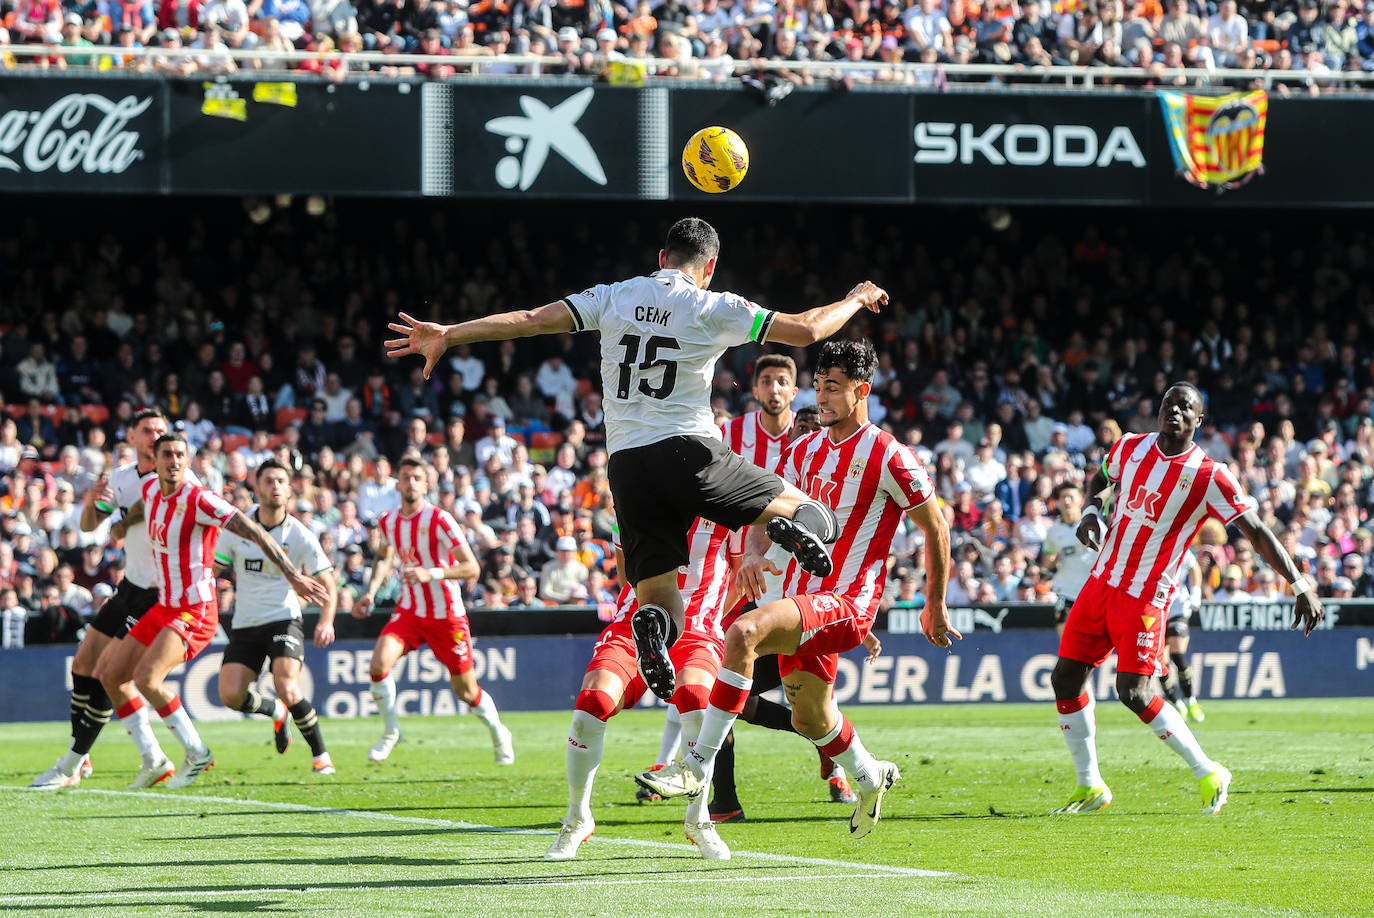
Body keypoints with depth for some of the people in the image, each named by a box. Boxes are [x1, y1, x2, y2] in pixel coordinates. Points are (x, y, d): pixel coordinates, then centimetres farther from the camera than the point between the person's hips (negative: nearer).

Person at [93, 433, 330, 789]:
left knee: (146, 677, -25)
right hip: (164, 608, 9)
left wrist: (293, 575, -26)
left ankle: (197, 753, -9)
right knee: (109, 675, 7)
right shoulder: (151, 489, 4)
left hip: (195, 611, -9)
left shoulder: (198, 499, -18)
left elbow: (254, 532, -21)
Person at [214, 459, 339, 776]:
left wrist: (326, 622, -22)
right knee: (230, 695, -10)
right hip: (244, 625, 3)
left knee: (287, 688, -23)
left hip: (283, 621, -3)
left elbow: (327, 585, -4)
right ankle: (276, 711, 24)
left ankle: (320, 754, -2)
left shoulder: (300, 535, -7)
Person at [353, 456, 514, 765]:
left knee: (466, 692, 4)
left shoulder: (439, 520, -17)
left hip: (446, 614, -4)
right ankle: (391, 731, -1)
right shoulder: (389, 522, 1)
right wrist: (371, 592, 8)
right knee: (379, 662, -21)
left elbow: (471, 568, -21)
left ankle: (499, 734, 34)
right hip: (409, 611, 4)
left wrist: (432, 573, -34)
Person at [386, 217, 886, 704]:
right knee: (814, 517, 11)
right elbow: (806, 329, 5)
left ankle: (651, 622, -31)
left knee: (658, 599, 7)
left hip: (626, 465, 3)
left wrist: (447, 335, 11)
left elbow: (531, 319, 6)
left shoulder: (613, 298, 11)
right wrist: (856, 299, 24)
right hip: (690, 453, -3)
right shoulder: (713, 308, 3)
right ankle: (791, 521, -27)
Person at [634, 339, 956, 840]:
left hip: (845, 602, -8)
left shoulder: (890, 457, -9)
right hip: (801, 595, 8)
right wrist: (754, 552, -11)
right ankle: (869, 776, 52)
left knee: (744, 632, -32)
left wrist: (935, 608, 6)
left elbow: (937, 529, 0)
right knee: (810, 718, 21)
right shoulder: (807, 449, 10)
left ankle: (698, 765, -30)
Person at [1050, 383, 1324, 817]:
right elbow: (1102, 479, 26)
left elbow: (1255, 530, -13)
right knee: (1066, 678, 4)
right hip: (1102, 581, 6)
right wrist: (1091, 512, 4)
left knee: (1133, 692, -15)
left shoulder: (1208, 477, -12)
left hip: (1145, 597, -6)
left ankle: (1208, 774, 1)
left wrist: (1299, 583, -20)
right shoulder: (1130, 447, 4)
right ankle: (1089, 787, 17)